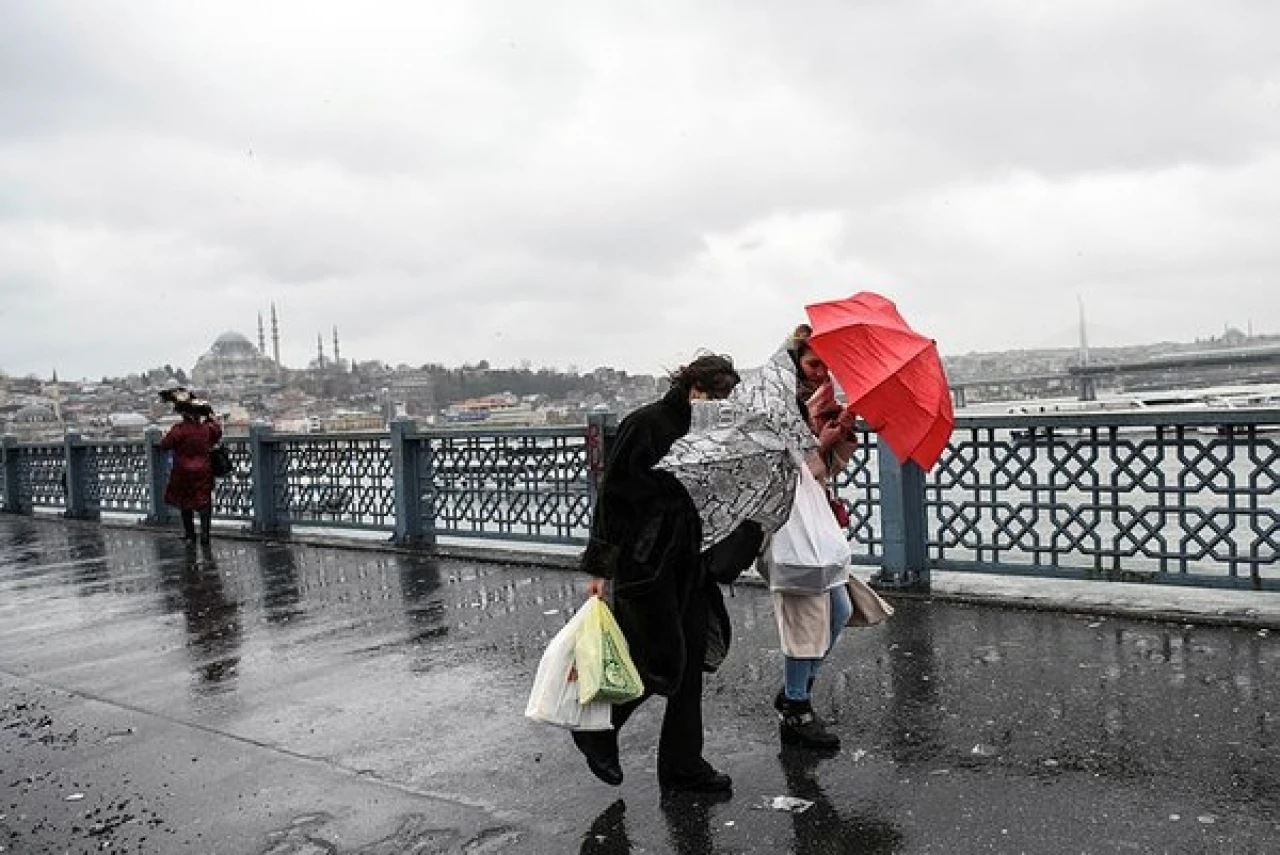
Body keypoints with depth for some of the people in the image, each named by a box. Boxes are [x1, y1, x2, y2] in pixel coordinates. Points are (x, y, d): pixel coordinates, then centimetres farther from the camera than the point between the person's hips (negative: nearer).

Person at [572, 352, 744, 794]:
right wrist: (601, 567, -15)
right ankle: (595, 729, 20)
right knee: (662, 660, -5)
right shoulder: (644, 424, -12)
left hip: (687, 563, 8)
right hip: (644, 563, -7)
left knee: (691, 659, 9)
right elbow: (611, 495, -13)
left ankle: (683, 767, 22)